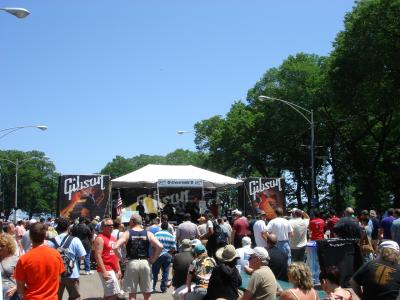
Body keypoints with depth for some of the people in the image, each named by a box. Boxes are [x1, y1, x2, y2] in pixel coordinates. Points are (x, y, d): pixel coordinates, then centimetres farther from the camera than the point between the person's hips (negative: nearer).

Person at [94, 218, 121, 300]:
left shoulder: (113, 238, 16)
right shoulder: (100, 238, -11)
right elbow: (98, 256, -17)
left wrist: (118, 269, 18)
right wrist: (104, 271, -22)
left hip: (114, 270, 9)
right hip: (106, 270, -9)